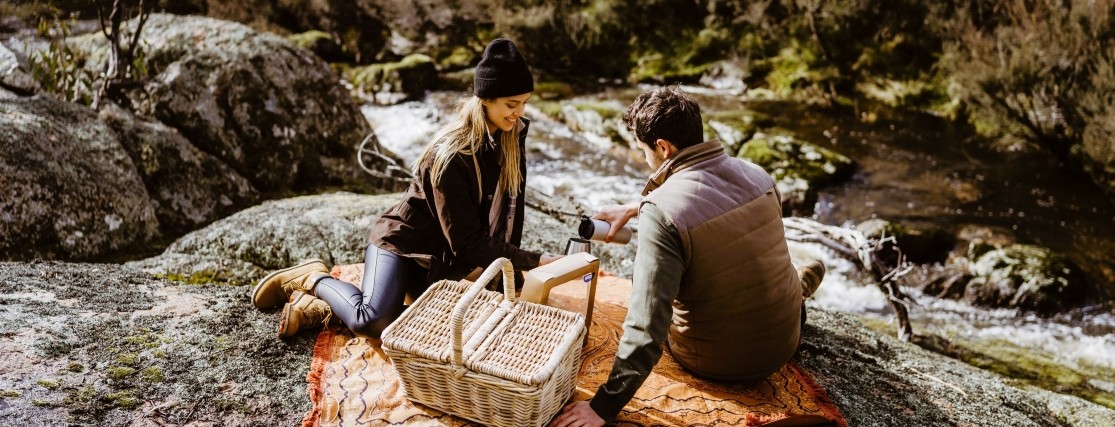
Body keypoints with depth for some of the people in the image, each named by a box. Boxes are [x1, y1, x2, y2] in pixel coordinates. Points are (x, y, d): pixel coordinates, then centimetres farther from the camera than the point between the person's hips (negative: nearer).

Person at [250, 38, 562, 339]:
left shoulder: (513, 136, -6)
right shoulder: (451, 155, -27)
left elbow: (510, 202, 3)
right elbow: (468, 242, -25)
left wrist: (510, 266, -2)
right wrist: (533, 261, -24)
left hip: (443, 255, 7)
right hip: (402, 240, -7)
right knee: (374, 323, -29)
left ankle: (320, 307, 0)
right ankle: (314, 279, 2)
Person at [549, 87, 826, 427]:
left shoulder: (661, 213, -28)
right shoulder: (756, 175, -10)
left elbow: (647, 326, -31)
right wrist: (635, 209, 21)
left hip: (716, 363, -5)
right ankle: (799, 283, 33)